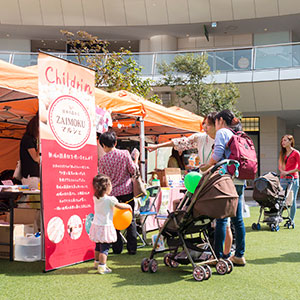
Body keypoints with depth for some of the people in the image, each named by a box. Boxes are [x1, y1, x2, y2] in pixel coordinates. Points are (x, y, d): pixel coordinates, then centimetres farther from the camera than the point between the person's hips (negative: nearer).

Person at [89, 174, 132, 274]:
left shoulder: (95, 198, 2)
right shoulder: (110, 199, -18)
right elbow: (120, 206, -5)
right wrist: (129, 206, 14)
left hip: (96, 225, 7)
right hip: (105, 226, -7)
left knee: (98, 246, 22)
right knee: (105, 247, -3)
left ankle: (97, 262, 37)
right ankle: (102, 266, -6)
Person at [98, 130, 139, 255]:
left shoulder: (103, 159, -7)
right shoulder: (125, 153, -7)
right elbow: (133, 170, -4)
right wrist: (136, 158, 11)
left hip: (112, 192, 0)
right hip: (127, 190, 1)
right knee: (130, 219, 9)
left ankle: (117, 248, 13)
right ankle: (132, 248, 10)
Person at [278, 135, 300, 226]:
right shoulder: (282, 153, 14)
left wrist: (288, 172, -10)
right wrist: (282, 171, -2)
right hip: (283, 179, 5)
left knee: (292, 200, -1)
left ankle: (291, 221, 7)